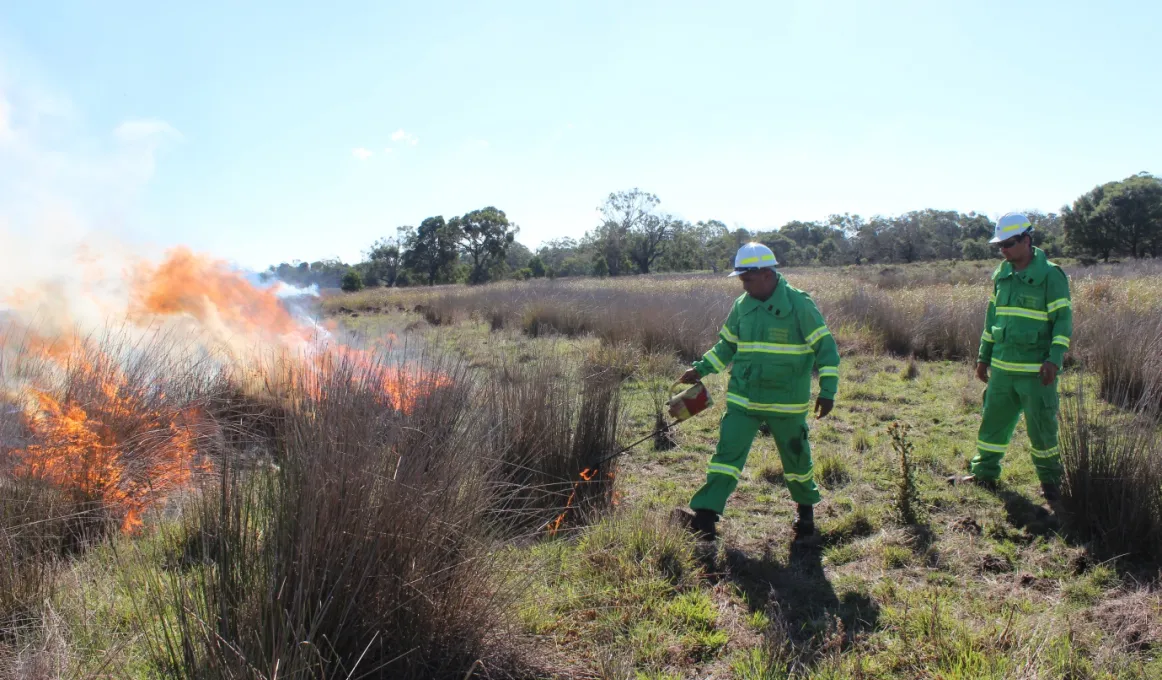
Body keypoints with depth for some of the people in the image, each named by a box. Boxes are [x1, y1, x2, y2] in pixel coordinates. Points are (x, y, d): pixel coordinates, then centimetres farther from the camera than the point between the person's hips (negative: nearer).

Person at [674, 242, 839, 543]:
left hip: (787, 404, -3)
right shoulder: (742, 305, 3)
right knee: (727, 453, -7)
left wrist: (827, 391, -14)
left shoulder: (800, 304, -12)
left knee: (796, 459, 13)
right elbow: (727, 345, 15)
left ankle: (806, 510, 38)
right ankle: (705, 517, -9)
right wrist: (700, 369, 4)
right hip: (742, 399, 3)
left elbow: (825, 347, -8)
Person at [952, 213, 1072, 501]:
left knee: (1041, 428, 4)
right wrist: (983, 356, 16)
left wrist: (1054, 359, -19)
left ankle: (1050, 480, 22)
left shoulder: (1050, 275, -9)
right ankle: (984, 474, 22)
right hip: (1002, 367, 6)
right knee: (993, 422, 10)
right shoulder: (1001, 275, 9)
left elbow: (1063, 319, -10)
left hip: (1036, 370, -6)